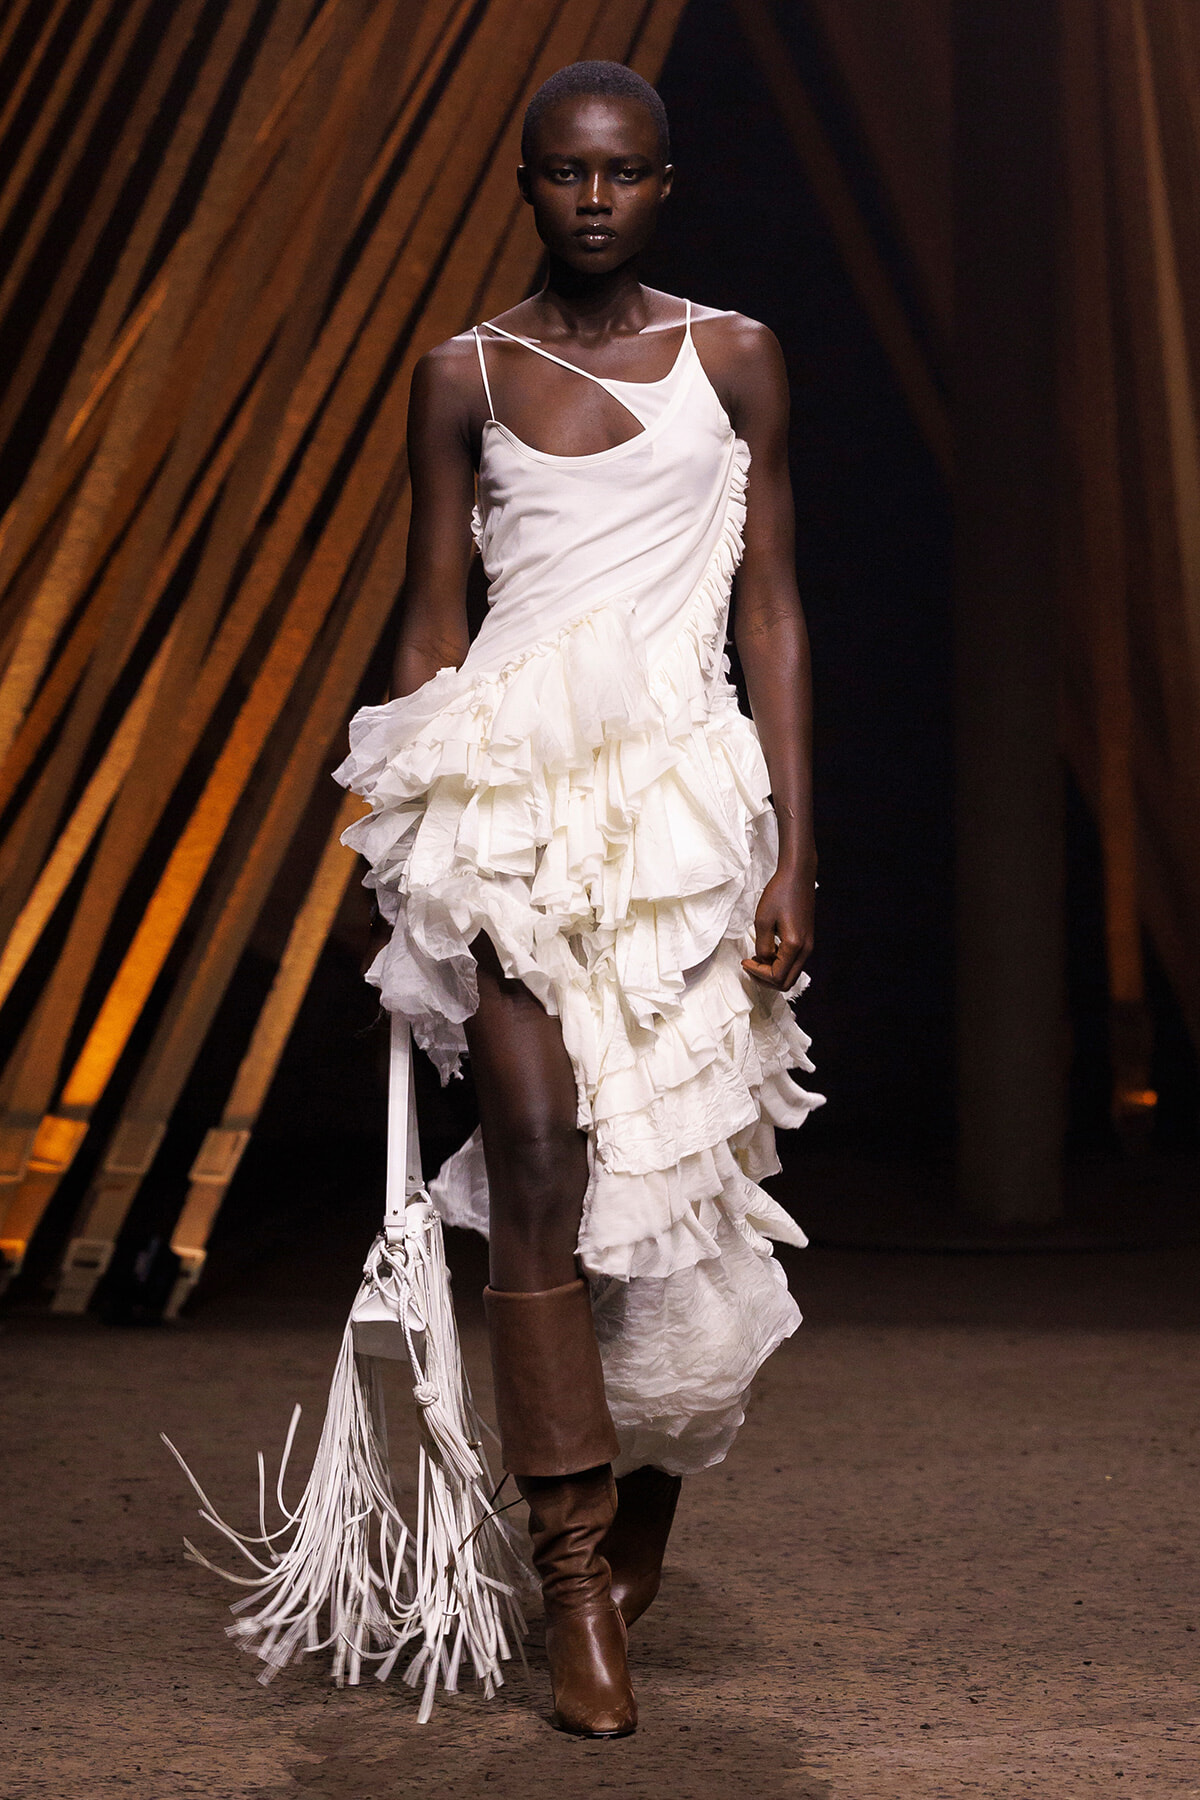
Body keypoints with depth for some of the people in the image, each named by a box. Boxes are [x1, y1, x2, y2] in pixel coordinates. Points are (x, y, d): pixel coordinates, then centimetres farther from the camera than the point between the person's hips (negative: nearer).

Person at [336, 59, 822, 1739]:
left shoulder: (734, 359, 8)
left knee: (677, 1173, 2)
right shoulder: (464, 376, 8)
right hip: (510, 779, 0)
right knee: (540, 1157, -12)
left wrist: (794, 845, -1)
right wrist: (407, 849, 6)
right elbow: (431, 618, 10)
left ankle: (641, 1506, 29)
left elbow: (773, 608, 6)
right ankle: (576, 1583, -4)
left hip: (686, 782, 1)